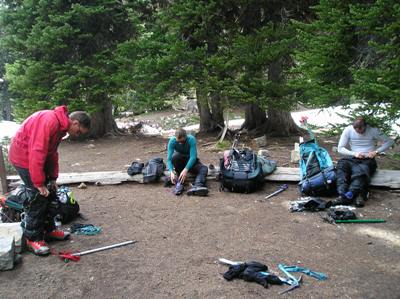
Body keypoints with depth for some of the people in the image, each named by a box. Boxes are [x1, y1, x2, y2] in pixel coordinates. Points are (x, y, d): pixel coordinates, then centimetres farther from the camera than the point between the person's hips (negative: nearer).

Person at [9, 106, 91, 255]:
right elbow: (37, 153, -31)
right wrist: (39, 184, -27)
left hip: (37, 157, 10)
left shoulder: (60, 125, 6)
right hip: (24, 157, -10)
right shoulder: (50, 121, -28)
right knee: (38, 197, -8)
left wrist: (52, 178, 12)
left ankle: (49, 229, 24)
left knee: (47, 195, 12)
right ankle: (33, 238, 4)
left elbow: (52, 153, 15)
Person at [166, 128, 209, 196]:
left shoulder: (191, 139, -24)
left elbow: (193, 157, -32)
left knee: (204, 168, -30)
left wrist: (186, 170, -45)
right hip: (180, 162, 1)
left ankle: (196, 186, -55)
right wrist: (171, 172, -40)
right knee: (175, 156, -33)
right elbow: (169, 158, -24)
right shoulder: (172, 141, -19)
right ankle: (179, 182, -26)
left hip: (191, 161, 0)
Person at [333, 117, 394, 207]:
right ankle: (343, 195, -49)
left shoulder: (373, 131, -3)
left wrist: (376, 151, -11)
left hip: (368, 159, -1)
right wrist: (354, 153, -14)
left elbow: (389, 141, 3)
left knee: (361, 171, -37)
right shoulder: (348, 130, 1)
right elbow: (340, 148, 2)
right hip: (353, 158, 2)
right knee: (342, 164, -33)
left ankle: (350, 194, -56)